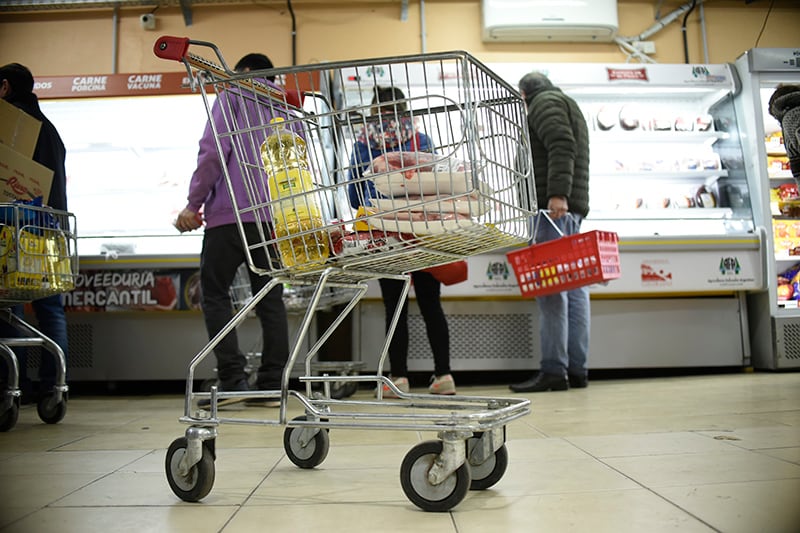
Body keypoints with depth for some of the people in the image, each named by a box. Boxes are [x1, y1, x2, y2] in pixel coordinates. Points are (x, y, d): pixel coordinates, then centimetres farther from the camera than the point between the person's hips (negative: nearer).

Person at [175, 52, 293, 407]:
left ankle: (232, 379, -7)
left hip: (232, 212, -5)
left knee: (214, 293, 2)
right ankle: (271, 385, 6)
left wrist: (194, 203, -3)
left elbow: (214, 150, -6)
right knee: (270, 299, 6)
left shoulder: (234, 93, 9)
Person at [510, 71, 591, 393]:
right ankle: (576, 370, 3)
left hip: (554, 205, -10)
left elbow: (561, 147, -16)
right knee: (572, 285, 3)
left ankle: (553, 371, -18)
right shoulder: (566, 105, 33)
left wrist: (558, 193, -25)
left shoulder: (544, 102, 2)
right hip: (571, 208, 10)